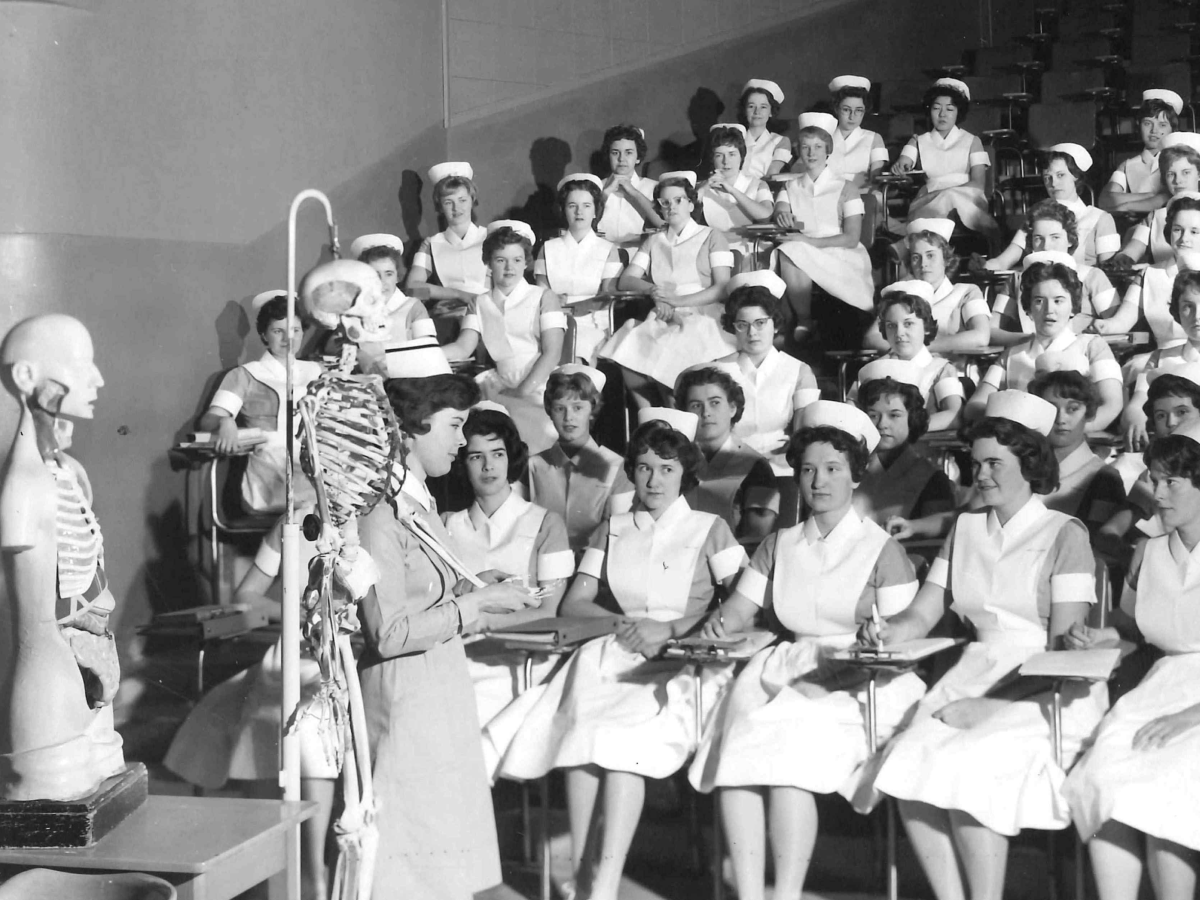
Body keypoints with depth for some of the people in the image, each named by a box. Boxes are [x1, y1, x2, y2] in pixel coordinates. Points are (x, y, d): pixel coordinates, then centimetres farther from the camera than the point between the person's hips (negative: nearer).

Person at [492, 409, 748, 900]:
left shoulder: (710, 530, 12)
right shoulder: (613, 530, 22)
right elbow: (572, 604, 16)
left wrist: (671, 628, -12)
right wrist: (623, 622, -4)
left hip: (684, 663, -3)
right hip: (614, 655, 3)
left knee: (624, 736, -32)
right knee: (583, 728, -30)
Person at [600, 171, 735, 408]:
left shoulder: (711, 237, 11)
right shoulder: (653, 241, 24)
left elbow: (723, 288, 0)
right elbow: (626, 280, 13)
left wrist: (678, 301, -12)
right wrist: (653, 290, -9)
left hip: (700, 318, -3)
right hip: (661, 319, 3)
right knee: (627, 354, -30)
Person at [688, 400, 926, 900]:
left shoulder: (881, 549, 7)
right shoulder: (779, 545, 20)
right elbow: (742, 606, 15)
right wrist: (722, 622, -7)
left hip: (856, 683, -4)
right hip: (789, 672, 4)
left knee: (790, 746, -32)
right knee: (739, 748, -26)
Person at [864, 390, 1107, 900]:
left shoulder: (1064, 534, -1)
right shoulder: (966, 528, 17)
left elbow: (1064, 645, -8)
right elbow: (922, 614, 14)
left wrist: (991, 705, -16)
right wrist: (886, 633, -9)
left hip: (1042, 691, -5)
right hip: (973, 678, 5)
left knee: (966, 767, -29)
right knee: (909, 760, -22)